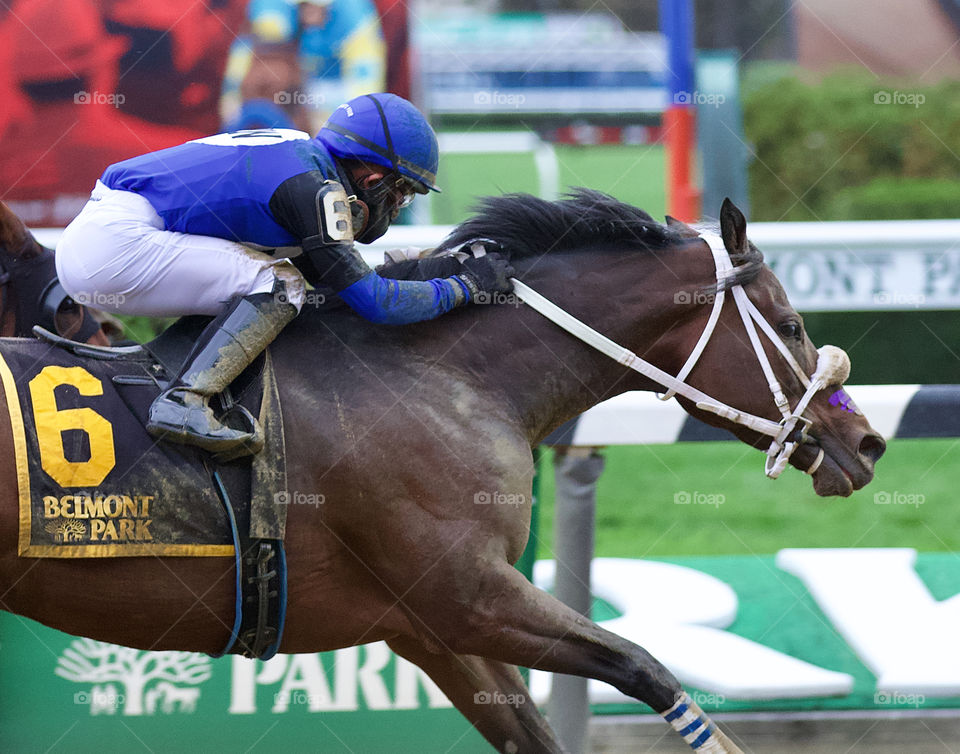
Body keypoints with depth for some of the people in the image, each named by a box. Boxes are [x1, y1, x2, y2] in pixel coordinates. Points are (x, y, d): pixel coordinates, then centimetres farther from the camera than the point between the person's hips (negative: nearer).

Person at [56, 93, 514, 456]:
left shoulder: (298, 153, 18)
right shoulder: (312, 186, -11)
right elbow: (371, 301, -11)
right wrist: (463, 286, 1)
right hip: (113, 244, -10)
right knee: (280, 282, -12)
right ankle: (184, 401, -24)